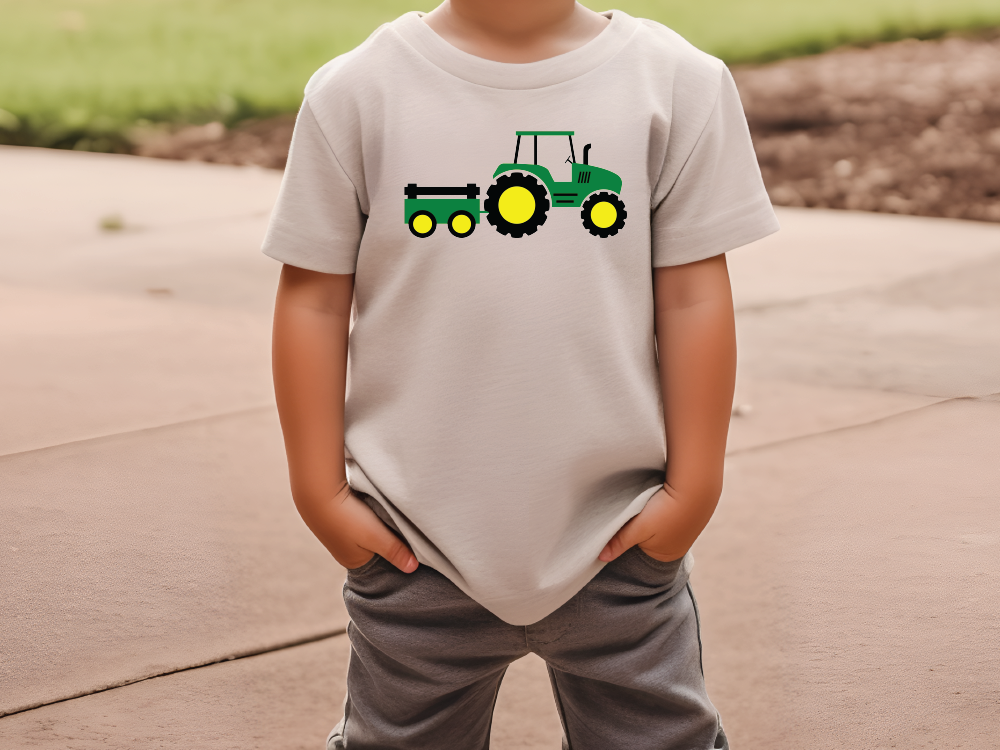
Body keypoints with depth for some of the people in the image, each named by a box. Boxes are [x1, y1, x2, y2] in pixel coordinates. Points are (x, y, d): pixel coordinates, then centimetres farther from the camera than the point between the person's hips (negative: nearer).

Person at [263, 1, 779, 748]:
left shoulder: (677, 83, -4)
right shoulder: (358, 91, -4)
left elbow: (693, 295, -2)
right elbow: (313, 299, -1)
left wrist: (694, 488, -2)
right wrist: (320, 491, -3)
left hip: (618, 543, 0)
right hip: (418, 545, 0)